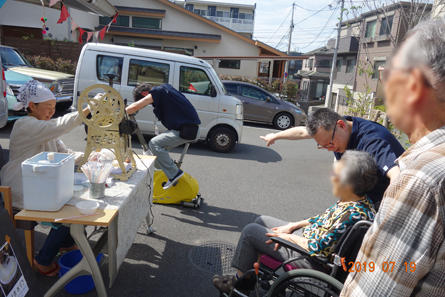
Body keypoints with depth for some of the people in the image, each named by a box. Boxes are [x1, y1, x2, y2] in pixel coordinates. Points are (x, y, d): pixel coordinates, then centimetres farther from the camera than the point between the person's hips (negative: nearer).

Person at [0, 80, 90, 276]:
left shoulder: (45, 129, 11)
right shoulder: (24, 126, -19)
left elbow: (65, 154, 9)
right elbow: (60, 126, -36)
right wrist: (87, 110, -41)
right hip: (22, 193, -9)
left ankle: (67, 242, 19)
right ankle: (43, 261, -2)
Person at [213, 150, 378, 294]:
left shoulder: (354, 214, -32)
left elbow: (317, 248, -28)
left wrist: (288, 237, -13)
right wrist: (292, 226, 5)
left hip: (310, 260, -10)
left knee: (250, 231, -4)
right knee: (262, 221, 19)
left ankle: (238, 281, 17)